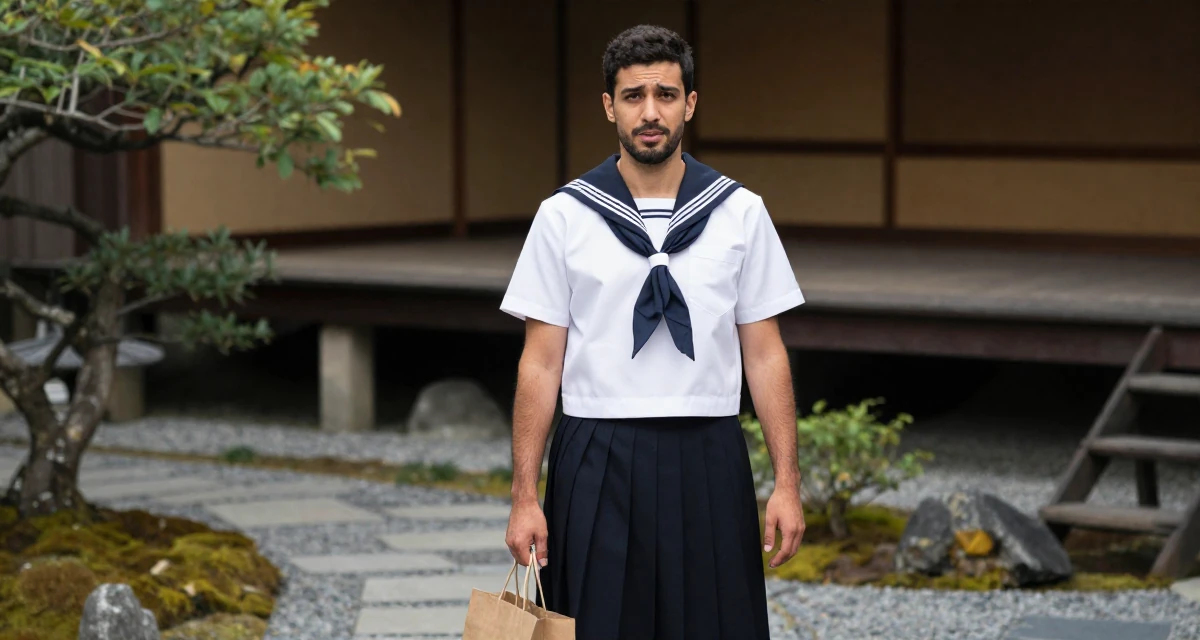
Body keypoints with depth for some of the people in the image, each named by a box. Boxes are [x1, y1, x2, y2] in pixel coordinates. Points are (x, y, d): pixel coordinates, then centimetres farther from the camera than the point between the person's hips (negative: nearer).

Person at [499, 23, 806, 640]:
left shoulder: (740, 213, 3)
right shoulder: (564, 216, 0)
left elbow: (764, 353, 5)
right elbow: (541, 363, 1)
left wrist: (787, 483, -1)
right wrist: (525, 496, -4)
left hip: (706, 458, 1)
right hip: (598, 465, -1)